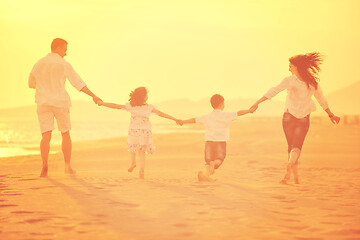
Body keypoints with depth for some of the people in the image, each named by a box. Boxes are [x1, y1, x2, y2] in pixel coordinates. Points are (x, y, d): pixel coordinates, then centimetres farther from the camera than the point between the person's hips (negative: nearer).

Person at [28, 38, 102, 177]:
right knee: (65, 134, 13)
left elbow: (31, 84, 16)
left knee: (46, 136, -3)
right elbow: (78, 83, -7)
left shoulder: (39, 64, 4)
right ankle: (67, 166, 12)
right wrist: (93, 96, 0)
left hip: (43, 103, 2)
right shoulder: (64, 65, -7)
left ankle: (45, 166, -21)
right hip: (60, 103, -2)